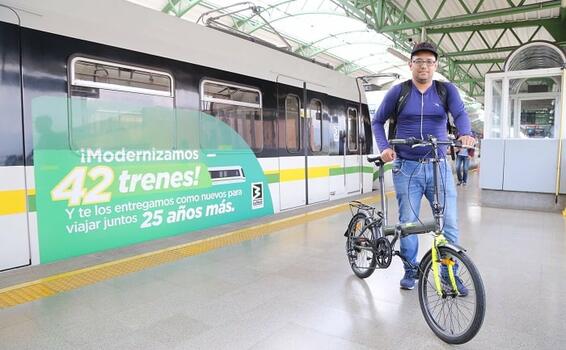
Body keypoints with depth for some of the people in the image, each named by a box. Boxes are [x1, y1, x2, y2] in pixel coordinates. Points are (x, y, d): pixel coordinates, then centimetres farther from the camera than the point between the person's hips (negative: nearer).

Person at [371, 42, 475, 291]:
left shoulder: (447, 90, 7)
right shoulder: (398, 92, 4)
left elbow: (460, 114, -9)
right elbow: (377, 122, 10)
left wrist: (465, 133, -32)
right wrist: (384, 147, -6)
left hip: (439, 168, 1)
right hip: (406, 169, -1)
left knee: (449, 223, 1)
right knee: (408, 222, 5)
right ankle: (410, 270, 23)